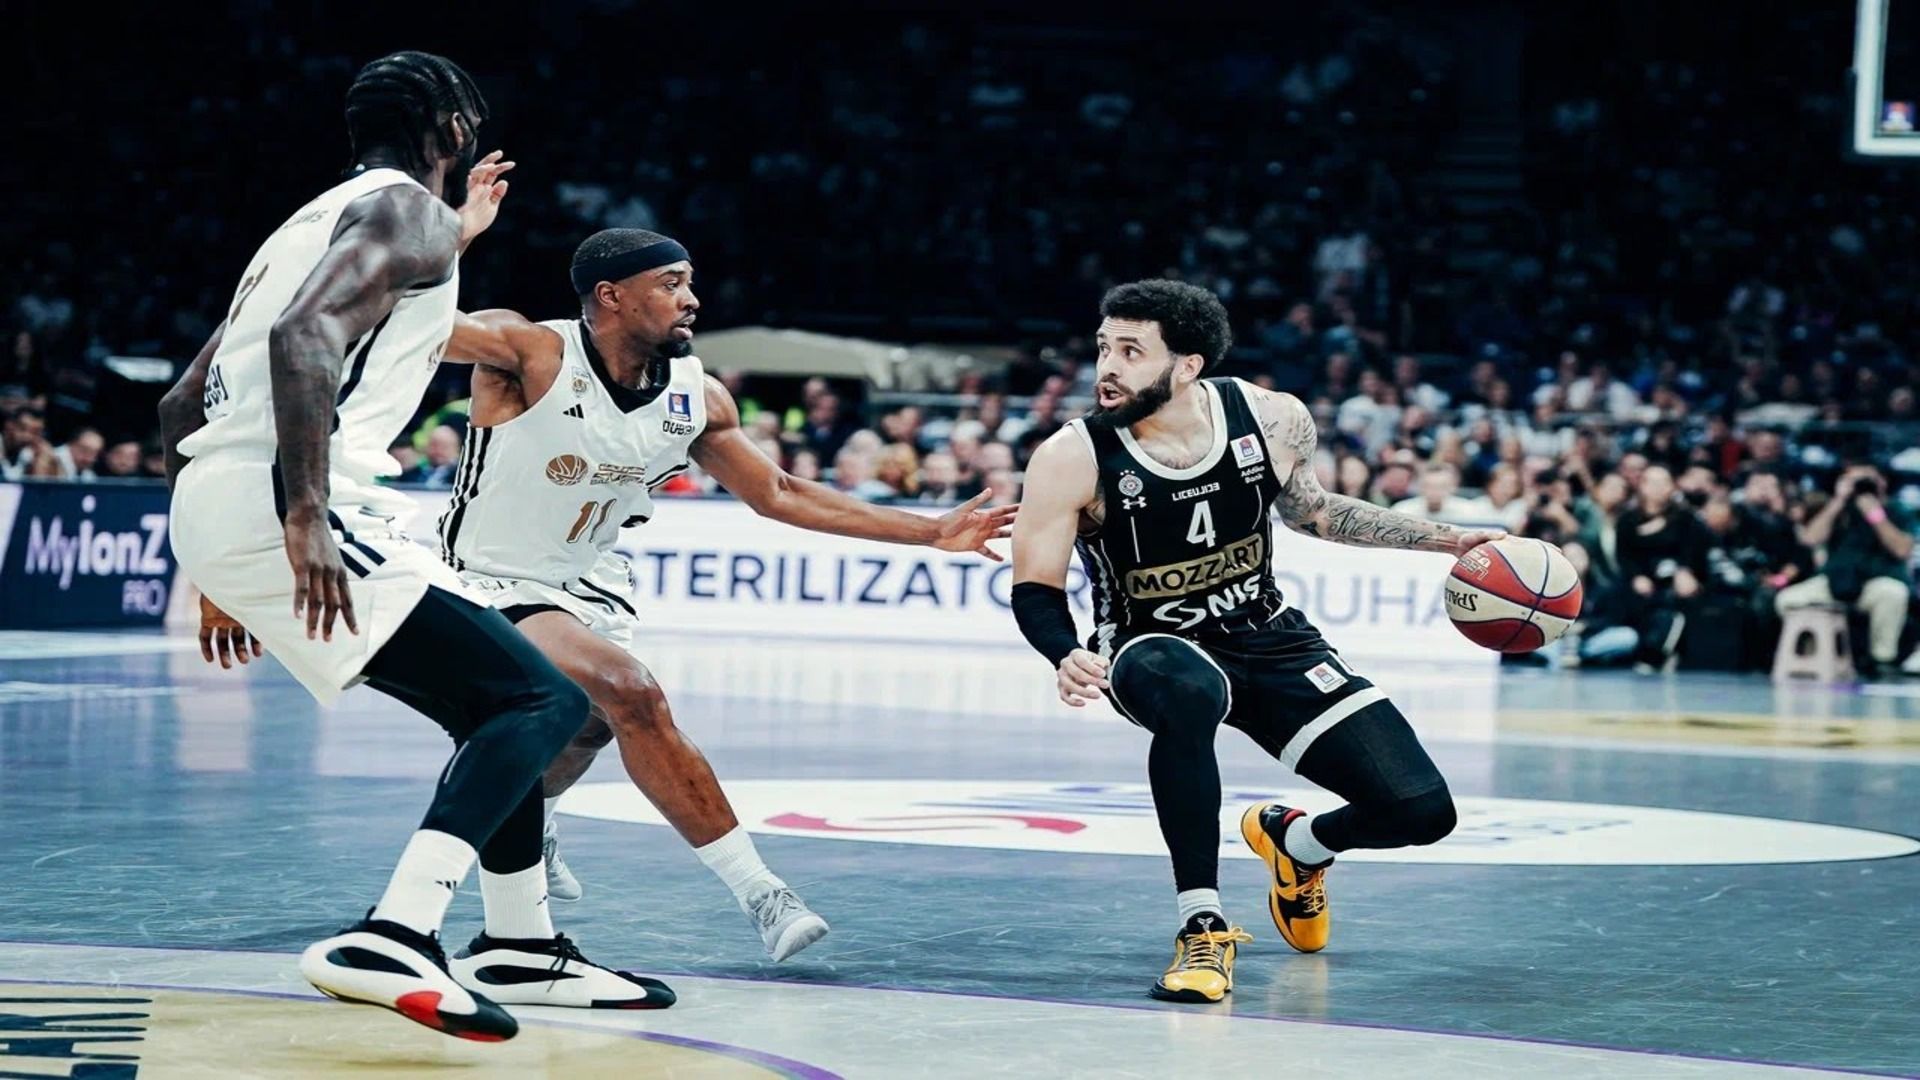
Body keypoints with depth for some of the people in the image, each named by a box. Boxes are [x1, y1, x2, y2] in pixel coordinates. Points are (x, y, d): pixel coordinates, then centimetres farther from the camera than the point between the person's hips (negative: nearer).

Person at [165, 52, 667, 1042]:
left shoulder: (317, 219, 28)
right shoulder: (410, 211, 0)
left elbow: (184, 403, 29)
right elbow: (305, 334, -20)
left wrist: (219, 574, 33)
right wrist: (305, 517, -28)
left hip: (212, 507, 10)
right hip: (276, 504, -10)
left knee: (494, 703, 22)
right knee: (546, 699, -10)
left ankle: (519, 948, 29)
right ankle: (390, 942, -26)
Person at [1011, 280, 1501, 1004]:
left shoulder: (1272, 420, -11)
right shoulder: (1072, 460, -19)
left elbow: (1313, 510, 10)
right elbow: (1036, 588, -10)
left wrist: (1445, 540, 6)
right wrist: (1066, 657, -31)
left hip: (1269, 640, 3)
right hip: (1153, 649, -3)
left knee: (1420, 810, -8)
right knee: (1187, 691, -43)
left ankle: (1292, 843, 28)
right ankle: (1203, 927, -28)